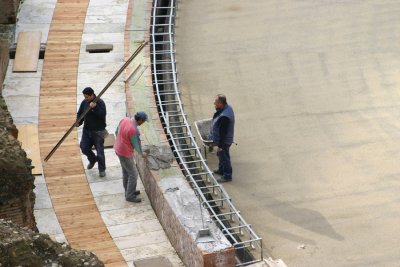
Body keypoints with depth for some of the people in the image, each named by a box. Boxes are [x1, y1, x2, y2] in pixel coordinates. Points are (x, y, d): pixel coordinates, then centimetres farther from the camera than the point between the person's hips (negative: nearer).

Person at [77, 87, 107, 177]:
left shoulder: (100, 103, -15)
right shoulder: (84, 103, 1)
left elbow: (103, 115, -26)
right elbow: (80, 114, 8)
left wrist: (95, 108, -36)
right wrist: (79, 122, -11)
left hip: (98, 131, -5)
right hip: (87, 130, 5)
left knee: (100, 151, -1)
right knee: (84, 148, 5)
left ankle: (102, 169, 16)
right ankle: (93, 160, 37)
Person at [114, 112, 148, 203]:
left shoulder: (125, 120, -10)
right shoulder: (134, 131, -35)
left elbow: (117, 132, 6)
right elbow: (137, 146, -19)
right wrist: (141, 153, 3)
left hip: (119, 148, 9)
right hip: (125, 153, -9)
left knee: (126, 171, 25)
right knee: (133, 174, 9)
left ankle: (129, 191, 41)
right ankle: (130, 196, 24)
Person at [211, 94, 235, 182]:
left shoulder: (224, 116, -38)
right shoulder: (227, 107, -7)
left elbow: (223, 132, -29)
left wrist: (220, 145, -22)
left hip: (224, 141, -10)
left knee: (224, 157, 9)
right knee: (221, 155, 28)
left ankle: (227, 176, 26)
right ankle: (221, 170, 48)